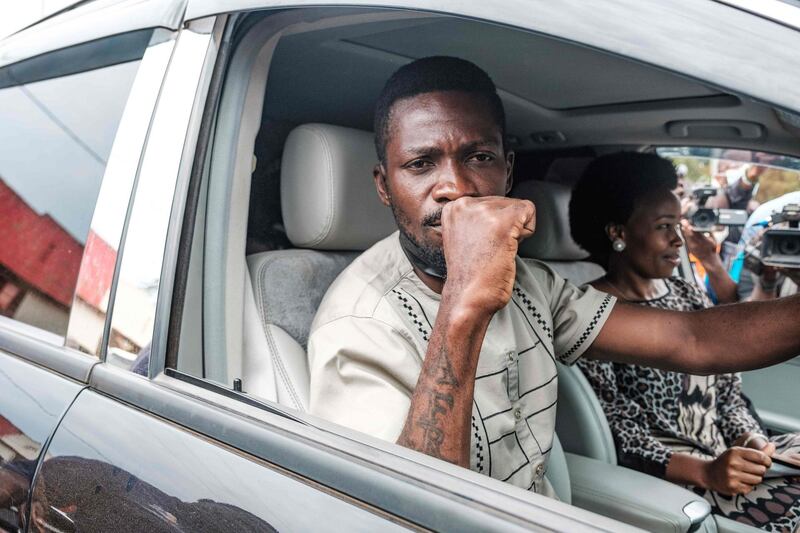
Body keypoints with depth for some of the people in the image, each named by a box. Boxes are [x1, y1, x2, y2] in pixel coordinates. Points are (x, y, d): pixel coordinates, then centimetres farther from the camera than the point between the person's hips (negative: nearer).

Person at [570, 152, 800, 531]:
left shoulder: (689, 296, 11)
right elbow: (611, 431, -13)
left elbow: (727, 389, 14)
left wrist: (753, 441, -5)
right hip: (665, 481, -7)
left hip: (730, 458, 7)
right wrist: (706, 472, -22)